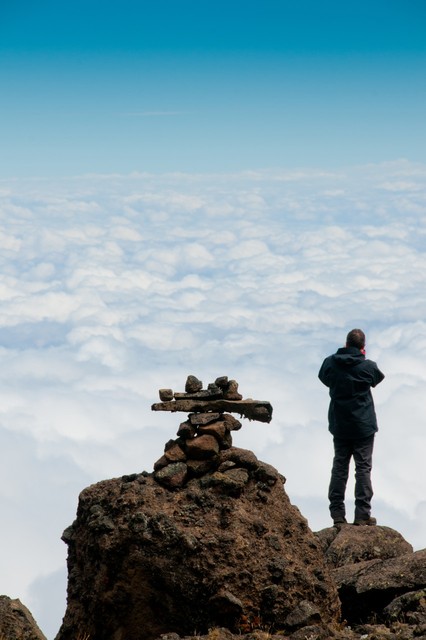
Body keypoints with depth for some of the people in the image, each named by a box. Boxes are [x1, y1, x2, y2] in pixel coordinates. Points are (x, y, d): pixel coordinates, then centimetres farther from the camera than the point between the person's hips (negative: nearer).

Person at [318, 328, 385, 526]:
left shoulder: (330, 363, -6)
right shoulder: (368, 366, -13)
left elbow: (324, 378, 13)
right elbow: (378, 378, 9)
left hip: (339, 426, 3)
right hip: (364, 426, -3)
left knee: (339, 467, 10)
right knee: (363, 468, 3)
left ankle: (337, 513, 9)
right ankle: (362, 514, 1)